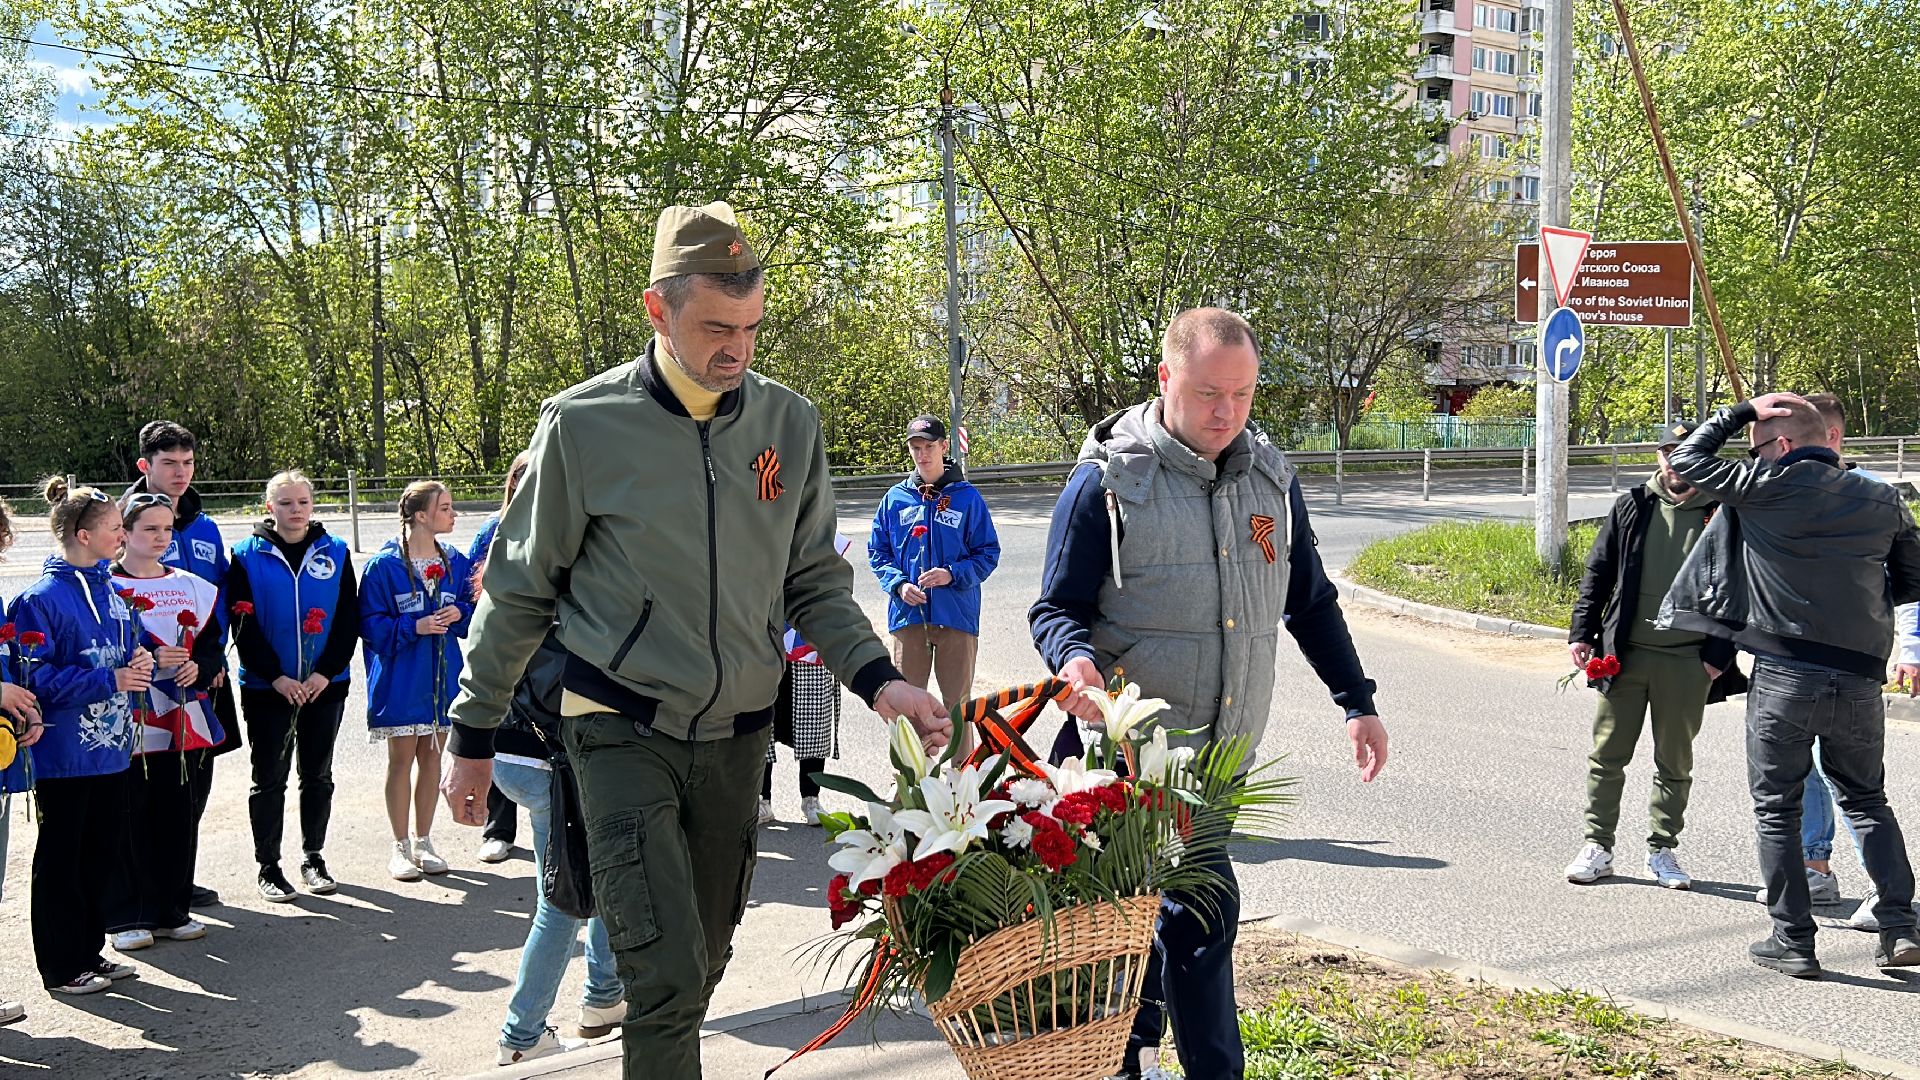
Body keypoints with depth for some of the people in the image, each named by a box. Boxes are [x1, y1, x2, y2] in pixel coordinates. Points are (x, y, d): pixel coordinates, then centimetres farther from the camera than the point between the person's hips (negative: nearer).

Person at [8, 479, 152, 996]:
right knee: (62, 857, 4)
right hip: (65, 754, -7)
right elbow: (38, 679, -17)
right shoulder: (43, 598, -14)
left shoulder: (111, 590, 8)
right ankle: (61, 966, 15)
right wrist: (110, 680, -20)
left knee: (103, 854, 15)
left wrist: (139, 664, -3)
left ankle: (89, 952, 28)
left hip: (111, 749, 7)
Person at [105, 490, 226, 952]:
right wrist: (148, 661, -20)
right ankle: (127, 917, 10)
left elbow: (212, 643, 13)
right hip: (127, 722, -5)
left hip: (181, 720, 5)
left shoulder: (191, 587, 12)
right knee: (129, 819, 0)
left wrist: (198, 667, -7)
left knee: (177, 815, 9)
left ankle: (173, 909, 20)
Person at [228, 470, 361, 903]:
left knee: (318, 776, 11)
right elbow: (243, 625, -6)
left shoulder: (335, 553, 2)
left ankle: (313, 859, 24)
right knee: (269, 779, 5)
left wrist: (325, 673, -11)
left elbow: (349, 619, 0)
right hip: (266, 688, -2)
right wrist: (276, 677, -14)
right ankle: (268, 867, 15)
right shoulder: (247, 557, -2)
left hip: (325, 686, 2)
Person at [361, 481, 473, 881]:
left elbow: (471, 614, 12)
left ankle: (424, 842, 22)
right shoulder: (384, 565, -10)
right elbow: (370, 624, -10)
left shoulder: (455, 562, 4)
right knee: (402, 758, 3)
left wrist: (459, 614, -10)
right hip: (400, 678, -4)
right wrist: (415, 627, -21)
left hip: (442, 675, 4)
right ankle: (400, 847, 13)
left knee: (432, 757, 11)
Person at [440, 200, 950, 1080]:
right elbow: (519, 593, 0)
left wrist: (878, 680, -8)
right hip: (624, 733, -4)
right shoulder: (583, 427, -10)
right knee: (667, 975, -13)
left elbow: (815, 583, 8)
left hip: (738, 735, 4)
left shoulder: (789, 424, 0)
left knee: (703, 965, 15)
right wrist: (473, 738, 4)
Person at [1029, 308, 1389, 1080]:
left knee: (1180, 906, 12)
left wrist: (1357, 702, 13)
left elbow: (1310, 604, 17)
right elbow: (1056, 609, -7)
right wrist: (1076, 658, -29)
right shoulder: (1108, 481, -10)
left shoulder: (1270, 478, 8)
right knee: (1204, 905, -9)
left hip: (1226, 748, 5)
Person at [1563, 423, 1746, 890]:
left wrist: (1719, 655, -5)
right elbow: (1597, 574, 8)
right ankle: (1598, 847, 15)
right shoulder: (1631, 507, 5)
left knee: (1675, 763, 10)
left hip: (1687, 663, -1)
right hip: (1624, 655, 1)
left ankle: (1662, 850, 23)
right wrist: (1582, 633, 2)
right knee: (1606, 757, 4)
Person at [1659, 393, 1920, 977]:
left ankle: (1793, 940, 9)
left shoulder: (1770, 486, -5)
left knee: (1776, 809, 8)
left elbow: (1688, 459, 7)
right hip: (1861, 678, 4)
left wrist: (1742, 411, 13)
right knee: (1867, 803, 21)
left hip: (1786, 673, -4)